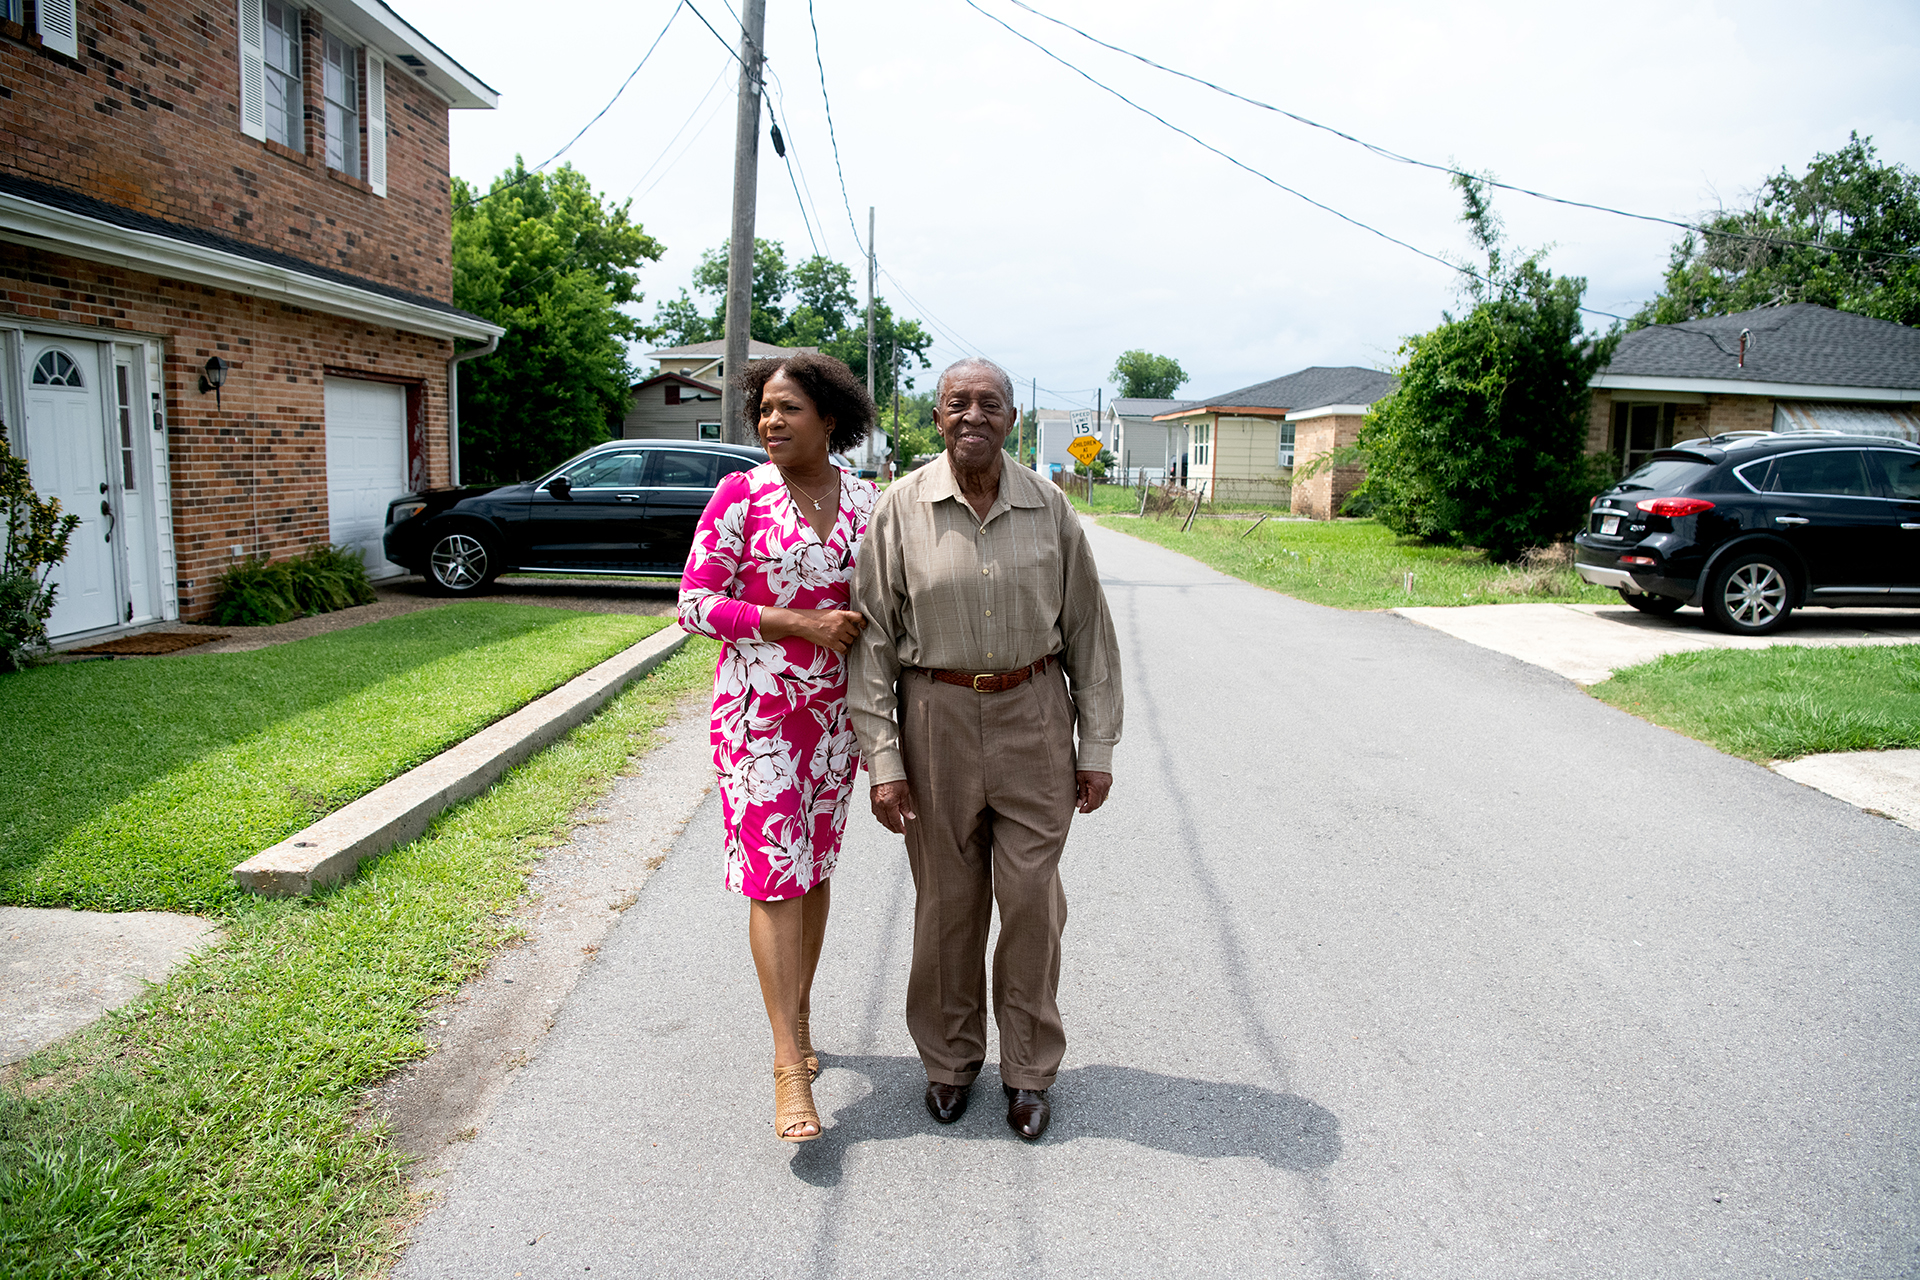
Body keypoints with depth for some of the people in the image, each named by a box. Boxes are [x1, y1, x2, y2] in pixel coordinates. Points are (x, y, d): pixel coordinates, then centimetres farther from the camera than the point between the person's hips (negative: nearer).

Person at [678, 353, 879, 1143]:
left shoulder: (865, 502, 4)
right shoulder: (740, 496, -7)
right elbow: (695, 604, -10)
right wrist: (800, 623, -18)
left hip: (833, 708, 4)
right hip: (757, 709, -4)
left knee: (815, 868, 13)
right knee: (774, 875, -6)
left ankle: (798, 1018, 31)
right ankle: (789, 1065, -1)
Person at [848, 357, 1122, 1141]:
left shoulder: (1049, 510, 0)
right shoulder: (900, 510, -4)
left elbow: (1089, 631, 5)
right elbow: (872, 640, -4)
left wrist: (1098, 747, 3)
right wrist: (882, 761, -8)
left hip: (1033, 716, 1)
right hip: (937, 716, -1)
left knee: (1032, 899, 5)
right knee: (947, 899, 10)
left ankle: (1029, 1069, 25)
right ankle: (950, 1059, 31)